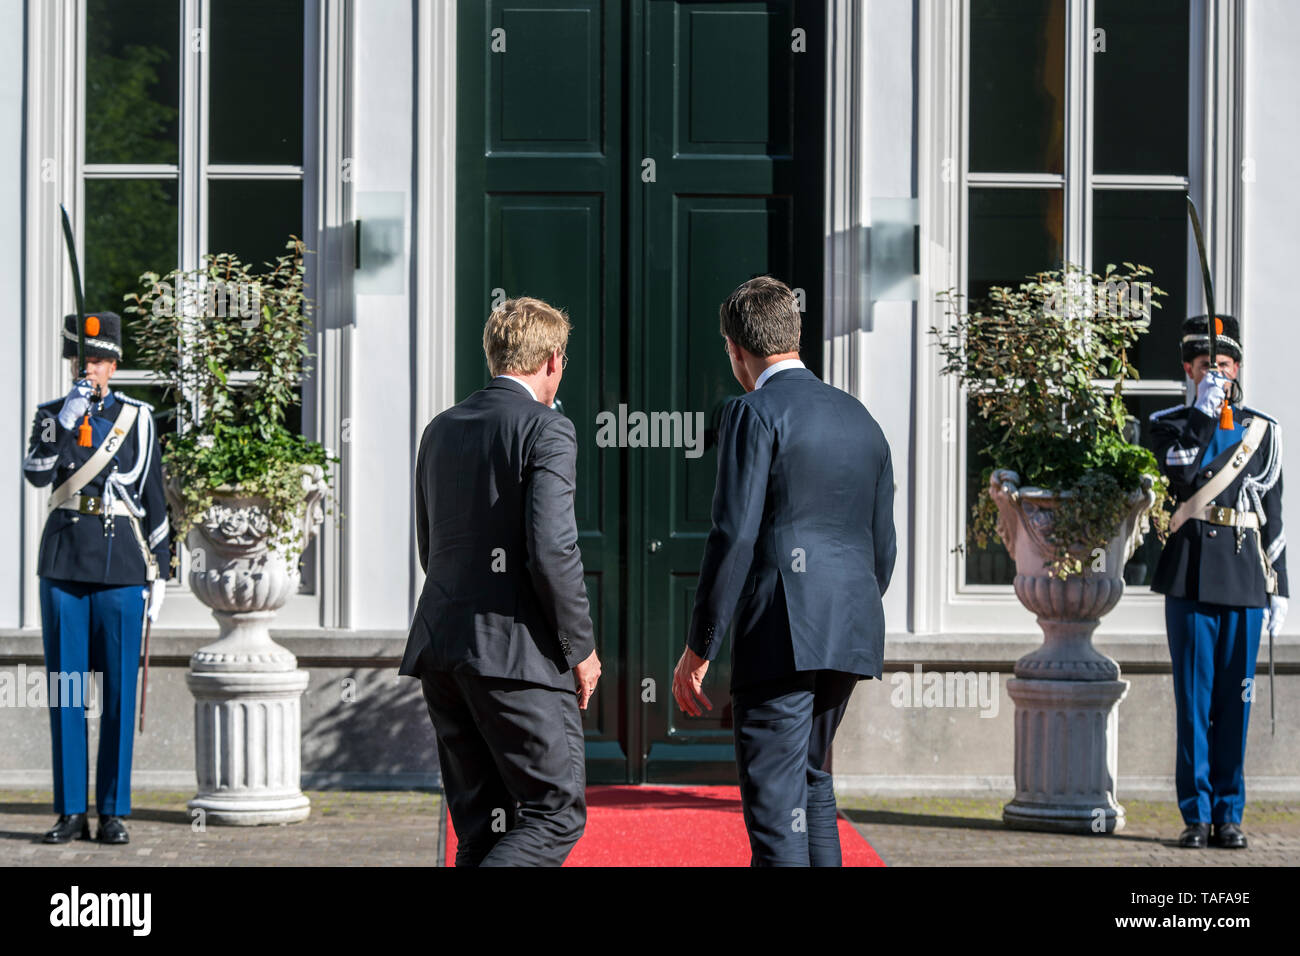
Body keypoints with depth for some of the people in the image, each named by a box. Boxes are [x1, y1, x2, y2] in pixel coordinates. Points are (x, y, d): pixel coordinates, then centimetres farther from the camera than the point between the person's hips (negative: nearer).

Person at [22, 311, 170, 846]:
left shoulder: (137, 419, 5)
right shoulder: (51, 416, 7)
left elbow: (153, 497, 7)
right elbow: (37, 473, -10)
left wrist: (159, 571, 4)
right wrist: (67, 421, -20)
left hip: (122, 566, -1)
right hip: (64, 565, 1)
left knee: (119, 691, -1)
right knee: (66, 690, 1)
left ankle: (114, 813, 5)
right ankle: (71, 813, 6)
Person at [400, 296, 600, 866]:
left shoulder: (441, 430, 15)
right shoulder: (546, 431, -9)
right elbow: (552, 550, -17)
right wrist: (581, 648, -7)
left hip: (439, 647, 8)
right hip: (516, 649, -7)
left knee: (484, 828, 10)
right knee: (556, 816, -2)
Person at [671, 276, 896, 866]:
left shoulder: (755, 414, -7)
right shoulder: (860, 419, 16)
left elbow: (734, 537, -14)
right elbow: (882, 548, 18)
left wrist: (698, 649, -11)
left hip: (780, 636, -8)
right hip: (851, 637, 8)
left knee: (774, 801, -8)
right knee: (810, 779, 23)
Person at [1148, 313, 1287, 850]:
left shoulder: (1261, 432, 11)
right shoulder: (1170, 425, 6)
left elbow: (1273, 515, 11)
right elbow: (1180, 477, -14)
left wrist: (1278, 588, 7)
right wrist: (1204, 413, -14)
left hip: (1244, 580, 2)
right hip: (1191, 579, -1)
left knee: (1235, 701, 3)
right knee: (1193, 699, -1)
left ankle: (1230, 816, 8)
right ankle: (1197, 816, 3)